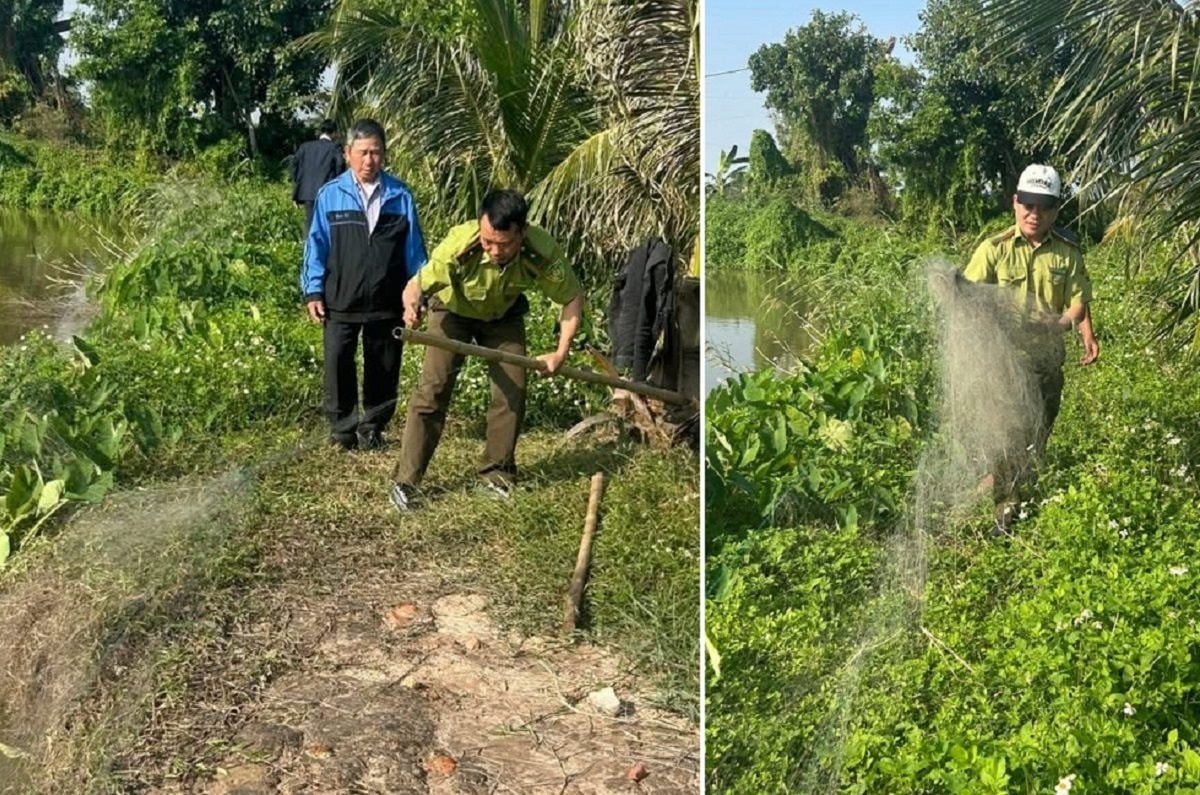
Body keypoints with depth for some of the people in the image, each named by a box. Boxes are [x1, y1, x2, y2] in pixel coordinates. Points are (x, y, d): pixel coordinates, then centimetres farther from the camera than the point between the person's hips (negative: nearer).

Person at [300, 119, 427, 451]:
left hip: (387, 303, 1)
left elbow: (414, 250, 4)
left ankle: (372, 428, 26)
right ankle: (343, 427, 15)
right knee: (338, 365, 0)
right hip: (340, 302, -1)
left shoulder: (400, 196, 0)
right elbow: (316, 247, 2)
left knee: (383, 370, 10)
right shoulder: (330, 195, -2)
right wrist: (313, 291, -2)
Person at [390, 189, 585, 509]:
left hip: (503, 316, 2)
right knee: (433, 387, -12)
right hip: (453, 310, -2)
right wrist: (411, 305, -51)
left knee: (513, 391, -2)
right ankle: (405, 480, -7)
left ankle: (497, 471, 18)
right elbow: (417, 284, -27)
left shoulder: (543, 252, -34)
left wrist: (561, 353, -21)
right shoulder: (459, 245, -40)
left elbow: (573, 297, -17)